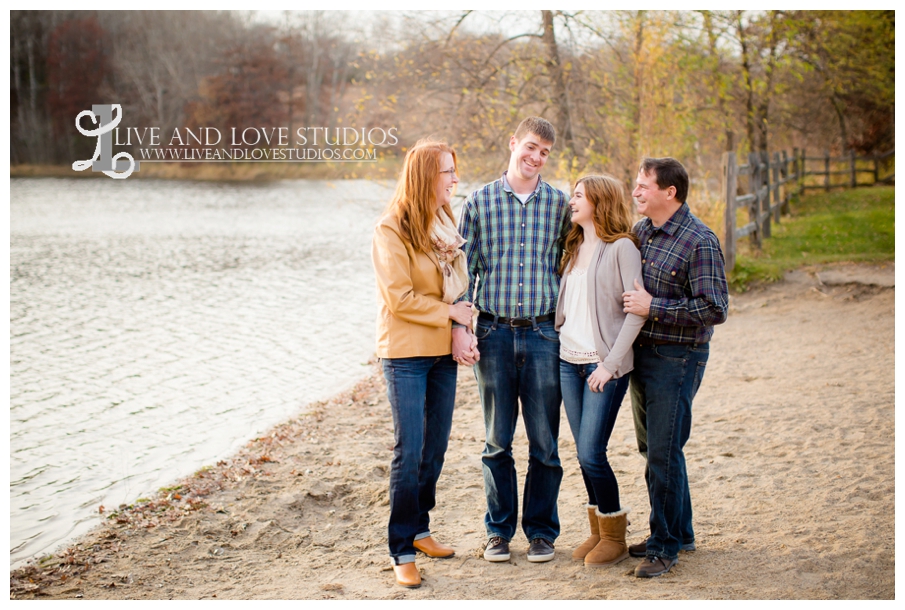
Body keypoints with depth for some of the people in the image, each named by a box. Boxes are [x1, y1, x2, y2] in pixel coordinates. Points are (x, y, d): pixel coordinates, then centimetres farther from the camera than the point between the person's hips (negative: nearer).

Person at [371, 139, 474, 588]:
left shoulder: (445, 222, 10)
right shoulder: (391, 231, -13)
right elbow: (400, 298, -17)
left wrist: (462, 328, -1)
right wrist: (449, 312, -11)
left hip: (442, 351, 7)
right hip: (406, 353, -7)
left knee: (435, 449, 12)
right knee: (409, 453, -6)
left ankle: (419, 530, 27)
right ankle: (402, 552, 1)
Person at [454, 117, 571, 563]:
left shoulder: (559, 204, 5)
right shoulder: (479, 202, 3)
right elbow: (463, 268, 3)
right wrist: (459, 328, -5)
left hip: (543, 332, 0)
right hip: (493, 332, 0)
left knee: (545, 441, 4)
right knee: (497, 440, 9)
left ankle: (541, 530, 18)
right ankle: (499, 529, 21)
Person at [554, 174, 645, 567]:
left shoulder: (621, 247, -9)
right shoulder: (575, 248, 14)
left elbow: (636, 312, -13)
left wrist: (610, 364, -16)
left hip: (604, 363, -7)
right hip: (569, 360, 7)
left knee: (591, 453, -9)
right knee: (584, 452, 9)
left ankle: (615, 538, 7)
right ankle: (598, 531, 21)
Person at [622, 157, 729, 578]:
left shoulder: (700, 242, -15)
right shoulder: (640, 232, 9)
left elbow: (715, 309, -20)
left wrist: (654, 307, -19)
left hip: (677, 358, -8)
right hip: (641, 353, 8)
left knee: (663, 452, -6)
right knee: (651, 448, 15)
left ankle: (665, 546, 7)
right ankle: (680, 532, 29)